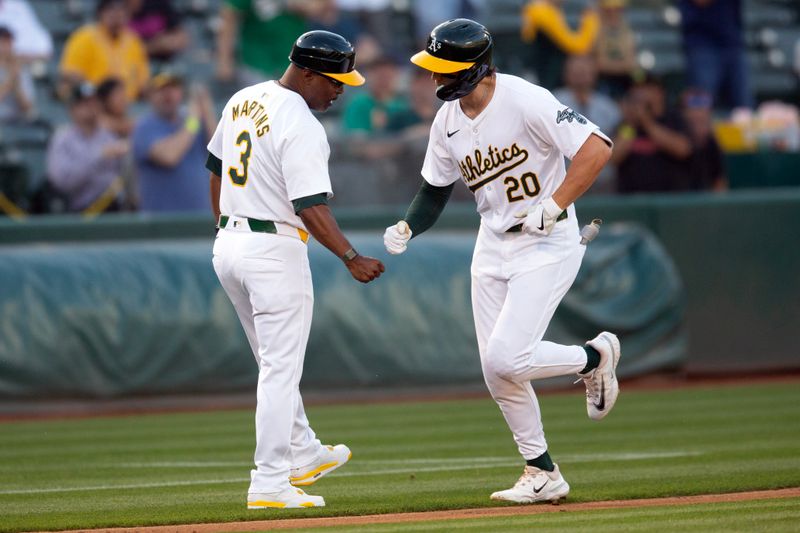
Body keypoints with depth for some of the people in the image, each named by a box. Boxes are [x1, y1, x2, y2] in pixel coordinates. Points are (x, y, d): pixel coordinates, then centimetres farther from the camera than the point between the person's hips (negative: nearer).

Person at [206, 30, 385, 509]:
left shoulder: (242, 102, 9)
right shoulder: (302, 127, -19)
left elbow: (216, 166, 19)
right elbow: (310, 205, -24)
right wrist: (351, 257, -26)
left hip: (229, 244, 9)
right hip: (275, 251, -9)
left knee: (277, 362, 21)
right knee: (281, 369, -4)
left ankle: (303, 455, 33)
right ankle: (270, 484, -5)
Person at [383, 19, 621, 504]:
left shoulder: (526, 101, -20)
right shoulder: (448, 122, 3)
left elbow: (597, 147, -25)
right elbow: (436, 188, 16)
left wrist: (554, 207, -28)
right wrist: (407, 228, -3)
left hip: (547, 245, -8)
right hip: (493, 244, 8)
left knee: (506, 358, -18)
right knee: (497, 372, 5)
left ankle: (595, 357, 9)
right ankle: (543, 476, 18)